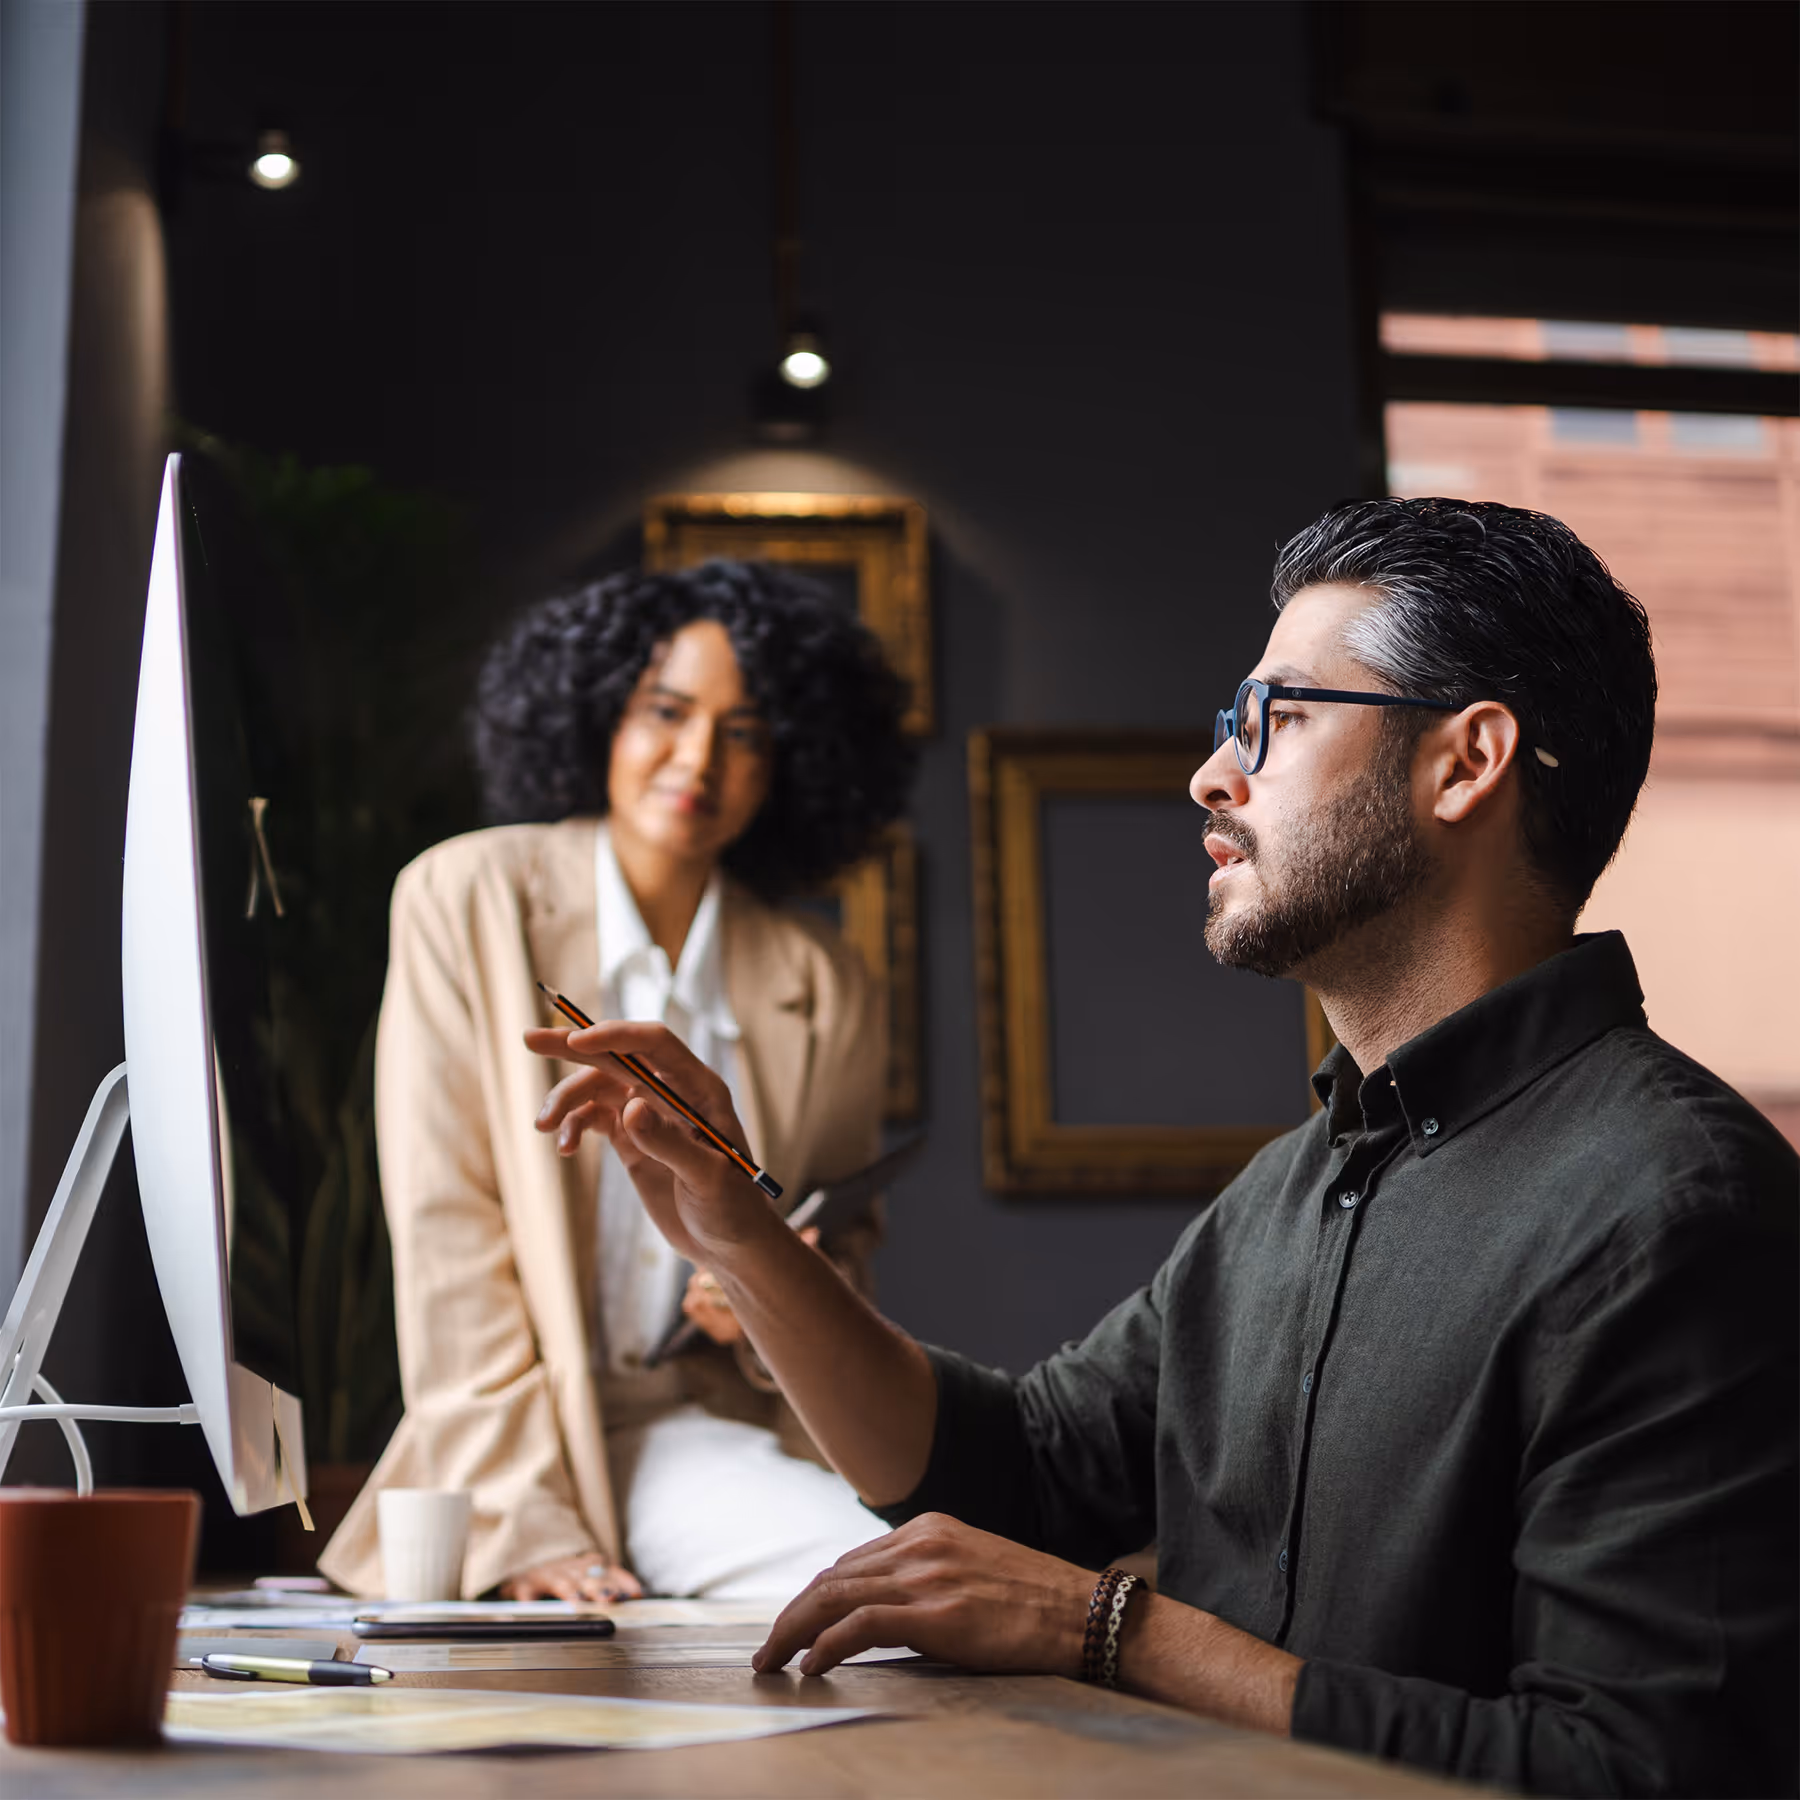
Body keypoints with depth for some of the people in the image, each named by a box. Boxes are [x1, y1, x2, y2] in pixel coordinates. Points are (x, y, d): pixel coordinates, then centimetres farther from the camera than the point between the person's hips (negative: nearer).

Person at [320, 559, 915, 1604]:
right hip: (533, 1422, -4)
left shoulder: (830, 991, 7)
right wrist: (521, 1520, -15)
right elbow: (444, 1226, -7)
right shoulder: (471, 899, -2)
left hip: (714, 1423, 4)